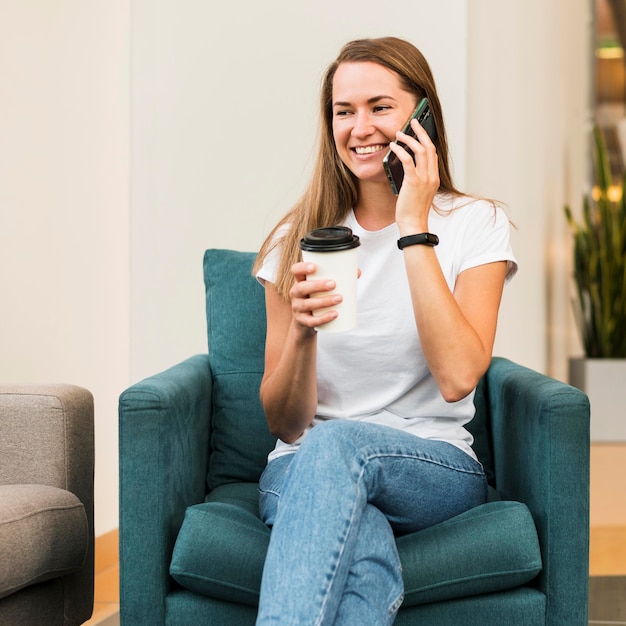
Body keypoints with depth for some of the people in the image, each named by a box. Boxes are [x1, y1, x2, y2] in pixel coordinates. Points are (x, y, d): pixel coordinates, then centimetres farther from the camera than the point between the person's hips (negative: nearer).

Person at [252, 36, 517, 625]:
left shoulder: (475, 224, 1)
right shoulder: (297, 240, 5)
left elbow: (458, 378, -17)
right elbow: (285, 424, 2)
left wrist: (414, 226, -15)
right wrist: (301, 331, -19)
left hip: (436, 471, 0)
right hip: (305, 471, 1)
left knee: (340, 442, -37)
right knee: (366, 560, -38)